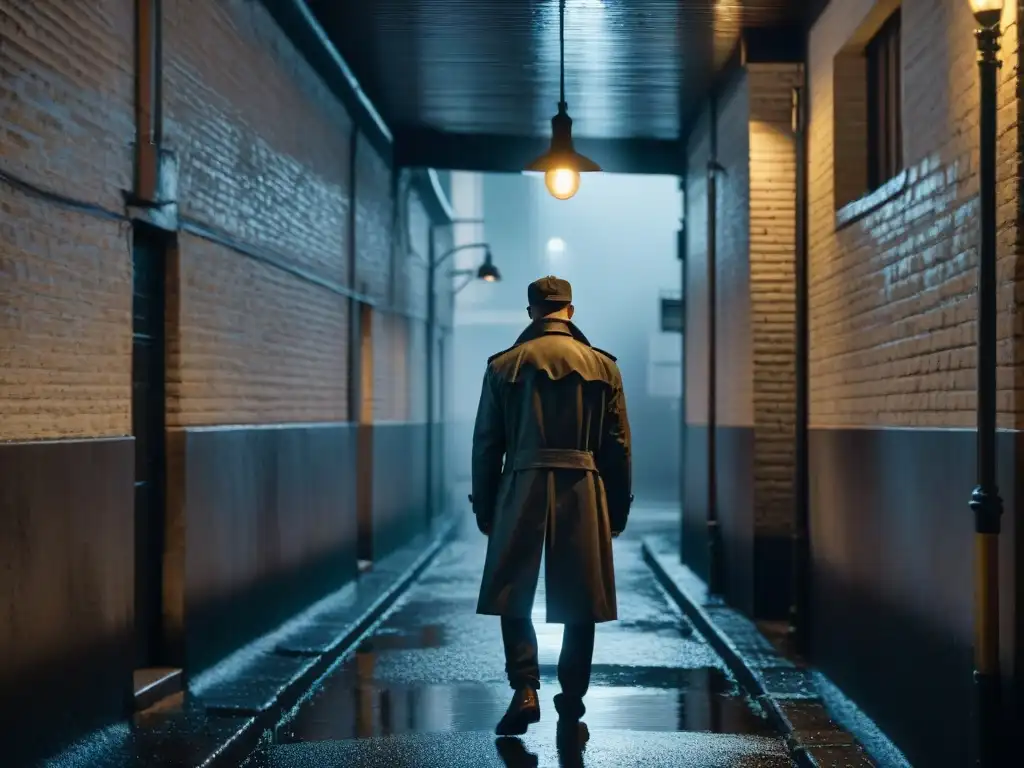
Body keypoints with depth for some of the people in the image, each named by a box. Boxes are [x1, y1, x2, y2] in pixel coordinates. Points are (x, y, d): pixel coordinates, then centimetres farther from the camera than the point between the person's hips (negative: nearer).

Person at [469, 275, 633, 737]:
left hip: (522, 492, -1)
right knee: (580, 602, 9)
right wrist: (618, 511, 13)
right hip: (583, 493, 1)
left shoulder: (503, 366, 2)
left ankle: (525, 690, -10)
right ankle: (572, 699, 15)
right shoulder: (602, 366, 4)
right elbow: (618, 447, 5)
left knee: (514, 598, 6)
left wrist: (484, 509, 11)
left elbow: (486, 444, 3)